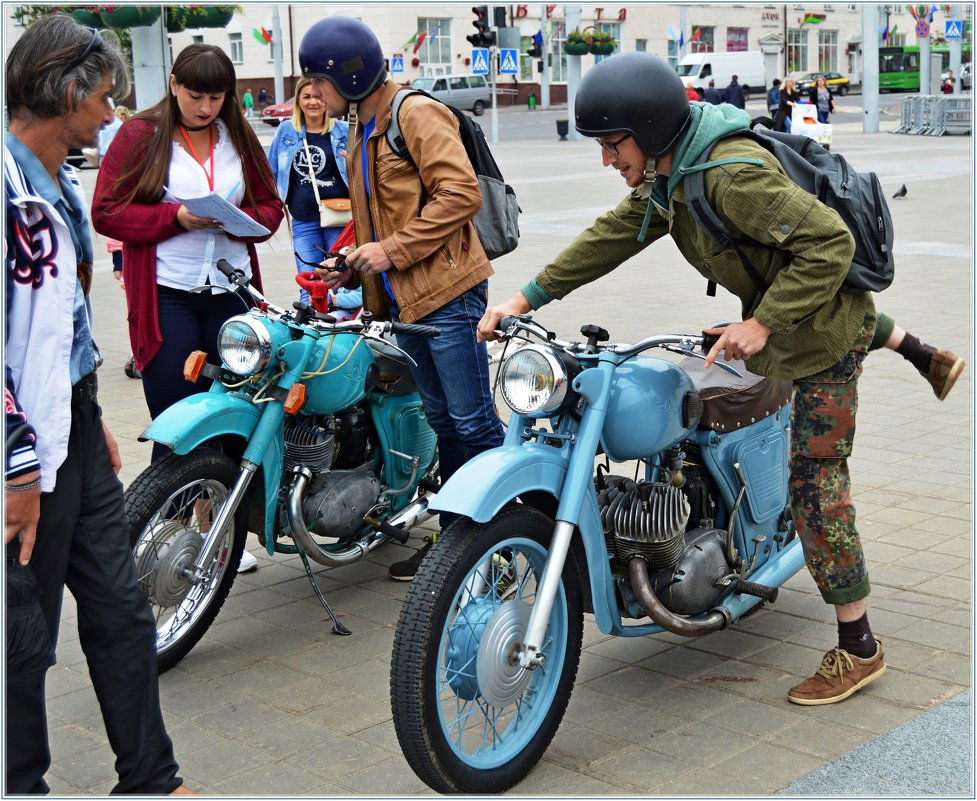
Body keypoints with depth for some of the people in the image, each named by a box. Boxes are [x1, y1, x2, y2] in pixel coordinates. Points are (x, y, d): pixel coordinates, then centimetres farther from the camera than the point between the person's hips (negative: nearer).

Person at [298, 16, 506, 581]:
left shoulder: (416, 115, -10)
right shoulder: (362, 131, 20)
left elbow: (461, 193, -20)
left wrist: (392, 251, -18)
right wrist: (355, 264, 9)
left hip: (447, 291, -9)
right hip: (404, 301, 10)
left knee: (473, 422, -7)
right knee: (443, 423, 15)